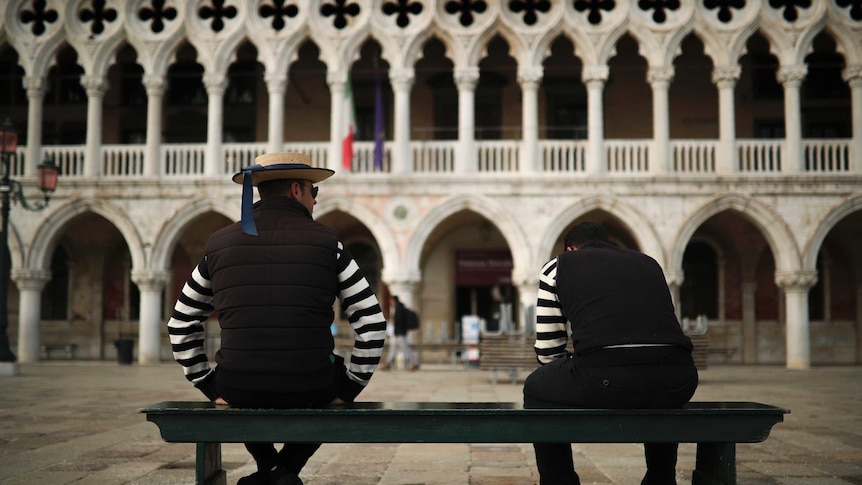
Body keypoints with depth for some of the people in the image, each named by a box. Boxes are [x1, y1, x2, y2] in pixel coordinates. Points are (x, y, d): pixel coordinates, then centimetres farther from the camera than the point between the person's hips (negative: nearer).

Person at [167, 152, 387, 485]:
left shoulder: (220, 244, 6)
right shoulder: (326, 242, -1)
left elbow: (180, 326, 11)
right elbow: (372, 324, -2)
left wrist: (211, 388, 16)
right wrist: (348, 388, 7)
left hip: (239, 392, 2)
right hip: (308, 392, -2)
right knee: (331, 386, 33)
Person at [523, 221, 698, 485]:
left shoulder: (557, 266, 22)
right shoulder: (649, 263, 32)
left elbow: (548, 352, 21)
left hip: (602, 381, -4)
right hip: (677, 381, 4)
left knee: (536, 391, 28)